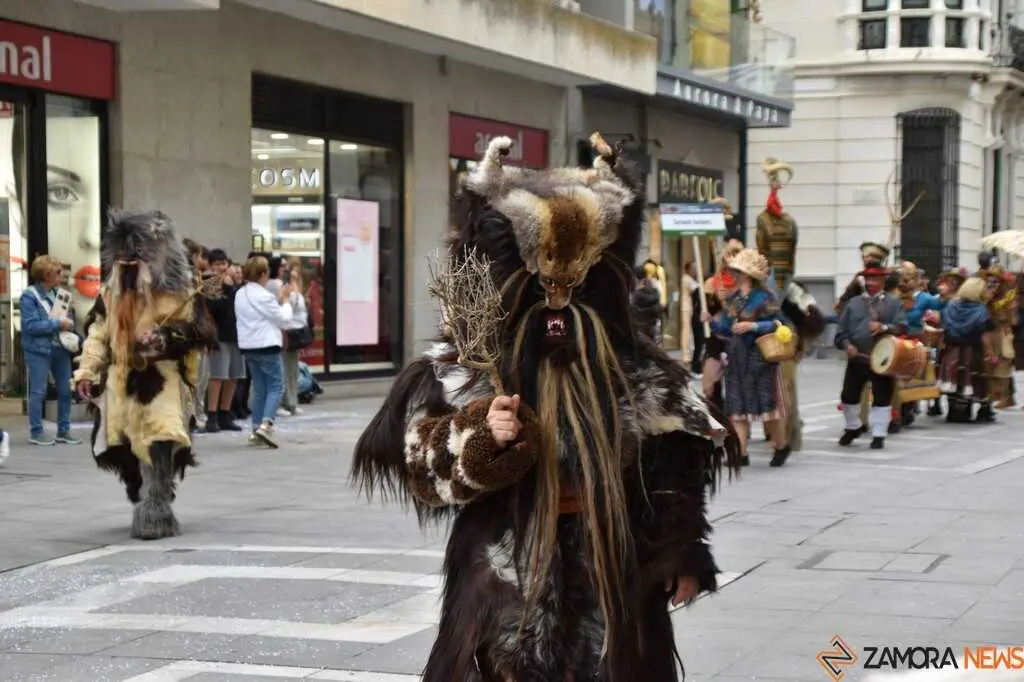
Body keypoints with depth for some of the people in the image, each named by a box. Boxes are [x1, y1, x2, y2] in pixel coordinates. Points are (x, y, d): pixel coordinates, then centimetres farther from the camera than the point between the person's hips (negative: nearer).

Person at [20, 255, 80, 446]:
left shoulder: (61, 293, 7)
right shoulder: (29, 296, -11)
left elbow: (69, 317, 16)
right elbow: (31, 325, -19)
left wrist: (69, 324, -7)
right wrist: (58, 324, -19)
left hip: (60, 348, 6)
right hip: (38, 350, -6)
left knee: (65, 390, 9)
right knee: (38, 392, -2)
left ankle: (64, 431, 18)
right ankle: (36, 432, 6)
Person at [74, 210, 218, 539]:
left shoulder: (180, 292, -5)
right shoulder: (111, 291, 12)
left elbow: (200, 333, -7)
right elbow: (97, 332, 17)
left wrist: (164, 339, -21)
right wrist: (87, 370, 8)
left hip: (162, 380, -5)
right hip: (122, 380, 6)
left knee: (158, 444, -18)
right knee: (128, 448, 8)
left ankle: (155, 512, -11)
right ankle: (147, 504, 29)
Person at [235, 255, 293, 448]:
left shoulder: (240, 294, 10)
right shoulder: (264, 296, -16)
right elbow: (284, 319, -9)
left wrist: (278, 300, 12)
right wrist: (285, 300, 4)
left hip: (248, 346, 8)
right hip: (267, 346, -8)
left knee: (259, 389, 13)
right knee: (276, 386, -3)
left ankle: (257, 429, 10)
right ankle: (265, 424, -19)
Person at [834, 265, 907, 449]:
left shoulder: (894, 303, 5)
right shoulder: (853, 303, 10)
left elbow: (902, 327, -7)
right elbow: (841, 330, 5)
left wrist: (884, 327, -24)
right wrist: (847, 345, -13)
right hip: (857, 358, 2)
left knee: (882, 398, 1)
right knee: (849, 396, 7)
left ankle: (878, 435, 10)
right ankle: (854, 427, 28)